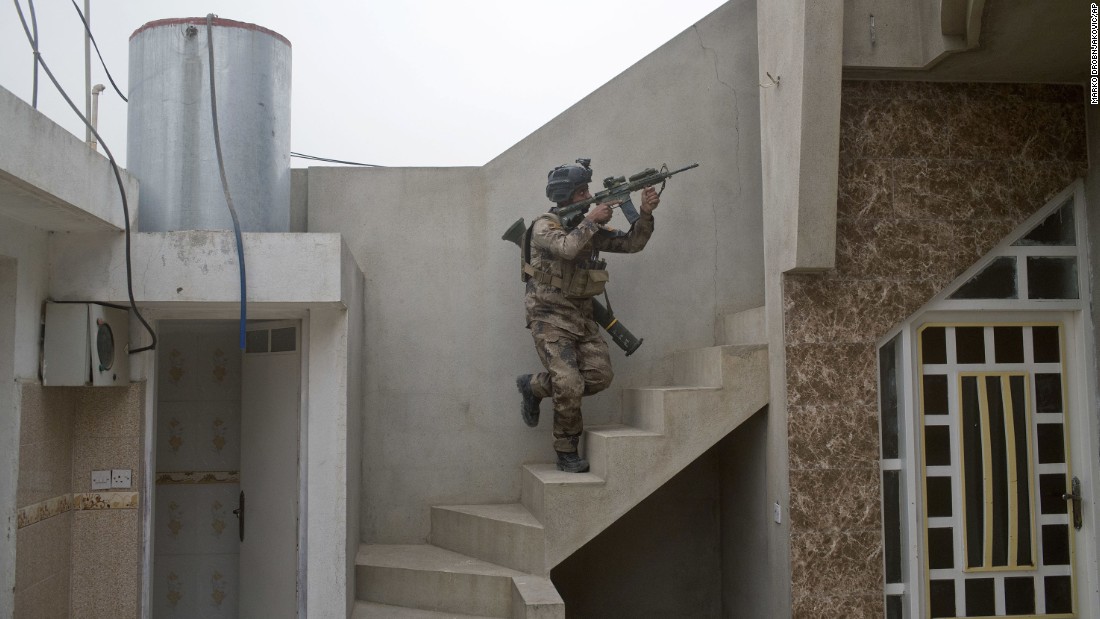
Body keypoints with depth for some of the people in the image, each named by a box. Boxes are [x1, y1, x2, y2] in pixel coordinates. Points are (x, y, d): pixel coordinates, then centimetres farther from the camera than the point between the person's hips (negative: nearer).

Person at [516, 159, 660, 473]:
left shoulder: (590, 230, 12)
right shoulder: (545, 226, -9)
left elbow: (631, 243, 7)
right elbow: (567, 247, -30)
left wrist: (645, 214, -7)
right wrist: (592, 220, -19)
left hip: (582, 317, 7)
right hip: (551, 318, -6)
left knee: (600, 376, -9)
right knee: (571, 386, -16)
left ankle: (534, 386, 14)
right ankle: (567, 453, 4)